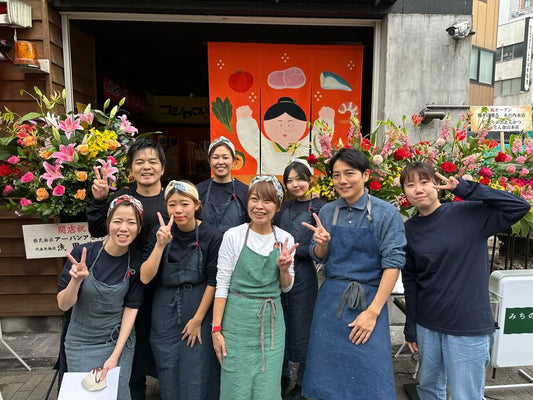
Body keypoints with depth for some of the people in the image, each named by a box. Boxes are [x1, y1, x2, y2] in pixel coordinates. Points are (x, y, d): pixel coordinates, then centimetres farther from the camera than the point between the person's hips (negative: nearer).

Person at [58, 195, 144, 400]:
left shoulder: (137, 261, -14)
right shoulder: (82, 254, -19)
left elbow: (131, 308, -8)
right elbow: (63, 305, -12)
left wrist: (115, 356, -10)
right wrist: (76, 280, -32)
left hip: (120, 339, 1)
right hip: (82, 342, -1)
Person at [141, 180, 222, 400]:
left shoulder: (211, 236, -13)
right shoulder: (159, 233, -6)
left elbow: (213, 282, -8)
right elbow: (145, 277, -11)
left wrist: (198, 319, -7)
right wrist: (160, 245, -23)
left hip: (199, 310, -2)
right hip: (165, 314, 2)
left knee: (196, 375, 10)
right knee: (168, 375, 16)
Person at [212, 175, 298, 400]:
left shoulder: (285, 239, 0)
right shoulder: (233, 236, -8)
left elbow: (286, 287, 10)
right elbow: (222, 284, -5)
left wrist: (284, 268, -11)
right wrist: (216, 328, -7)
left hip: (272, 322, 3)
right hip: (237, 320, -2)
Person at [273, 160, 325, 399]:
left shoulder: (319, 208, -6)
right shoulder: (283, 207, 10)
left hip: (303, 274, -5)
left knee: (301, 328, 7)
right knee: (279, 326, 14)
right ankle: (283, 375, 36)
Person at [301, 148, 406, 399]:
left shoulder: (386, 214, -8)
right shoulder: (326, 212, 4)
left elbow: (393, 264, -11)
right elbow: (319, 257, 10)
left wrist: (373, 312, -15)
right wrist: (321, 243, -14)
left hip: (368, 301, -3)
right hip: (330, 300, 4)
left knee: (369, 379, 6)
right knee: (326, 374, 13)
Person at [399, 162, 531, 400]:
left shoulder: (470, 213, -8)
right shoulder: (409, 229, 0)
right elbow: (410, 281, 5)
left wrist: (465, 188, -21)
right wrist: (411, 327, 8)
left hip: (468, 326, -3)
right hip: (427, 325, 4)